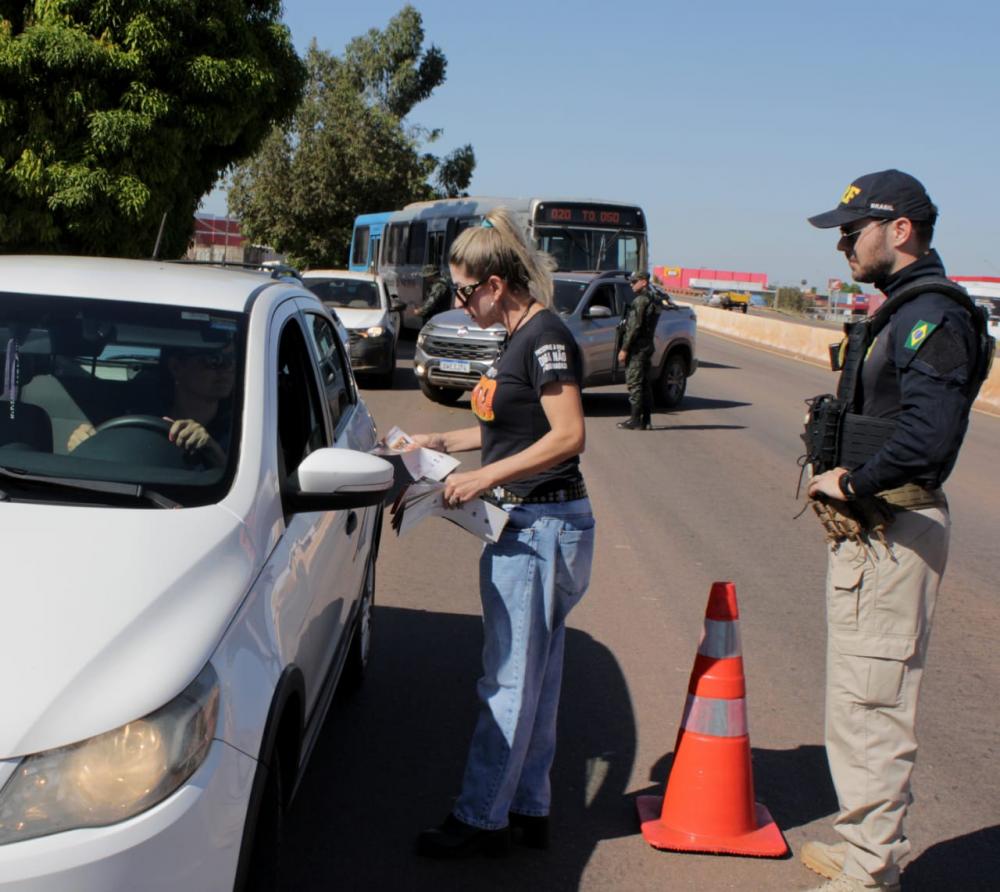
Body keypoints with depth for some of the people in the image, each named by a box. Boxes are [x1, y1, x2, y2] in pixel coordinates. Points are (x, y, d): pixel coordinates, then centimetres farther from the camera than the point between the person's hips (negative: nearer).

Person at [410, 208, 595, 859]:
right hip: (523, 524, 10)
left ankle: (481, 818, 10)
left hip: (543, 525, -10)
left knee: (510, 680, -1)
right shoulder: (522, 337, 13)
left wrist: (485, 477, -21)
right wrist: (443, 442, 19)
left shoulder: (546, 336, -16)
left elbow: (568, 436, -24)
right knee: (535, 677, 15)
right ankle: (529, 809, 25)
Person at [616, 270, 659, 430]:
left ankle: (635, 421, -6)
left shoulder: (641, 301, -15)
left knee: (634, 383, -6)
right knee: (644, 383, 12)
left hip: (637, 348, -10)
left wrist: (624, 349, -16)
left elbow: (635, 327, -19)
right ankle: (646, 420, 14)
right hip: (647, 346, 10)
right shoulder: (653, 300, 15)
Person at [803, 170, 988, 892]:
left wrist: (852, 483, -18)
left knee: (871, 706, -3)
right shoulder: (900, 311, 15)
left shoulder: (933, 316, -18)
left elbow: (928, 439, -30)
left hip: (894, 532, -11)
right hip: (868, 527, 11)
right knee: (858, 700, 19)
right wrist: (840, 463, 7)